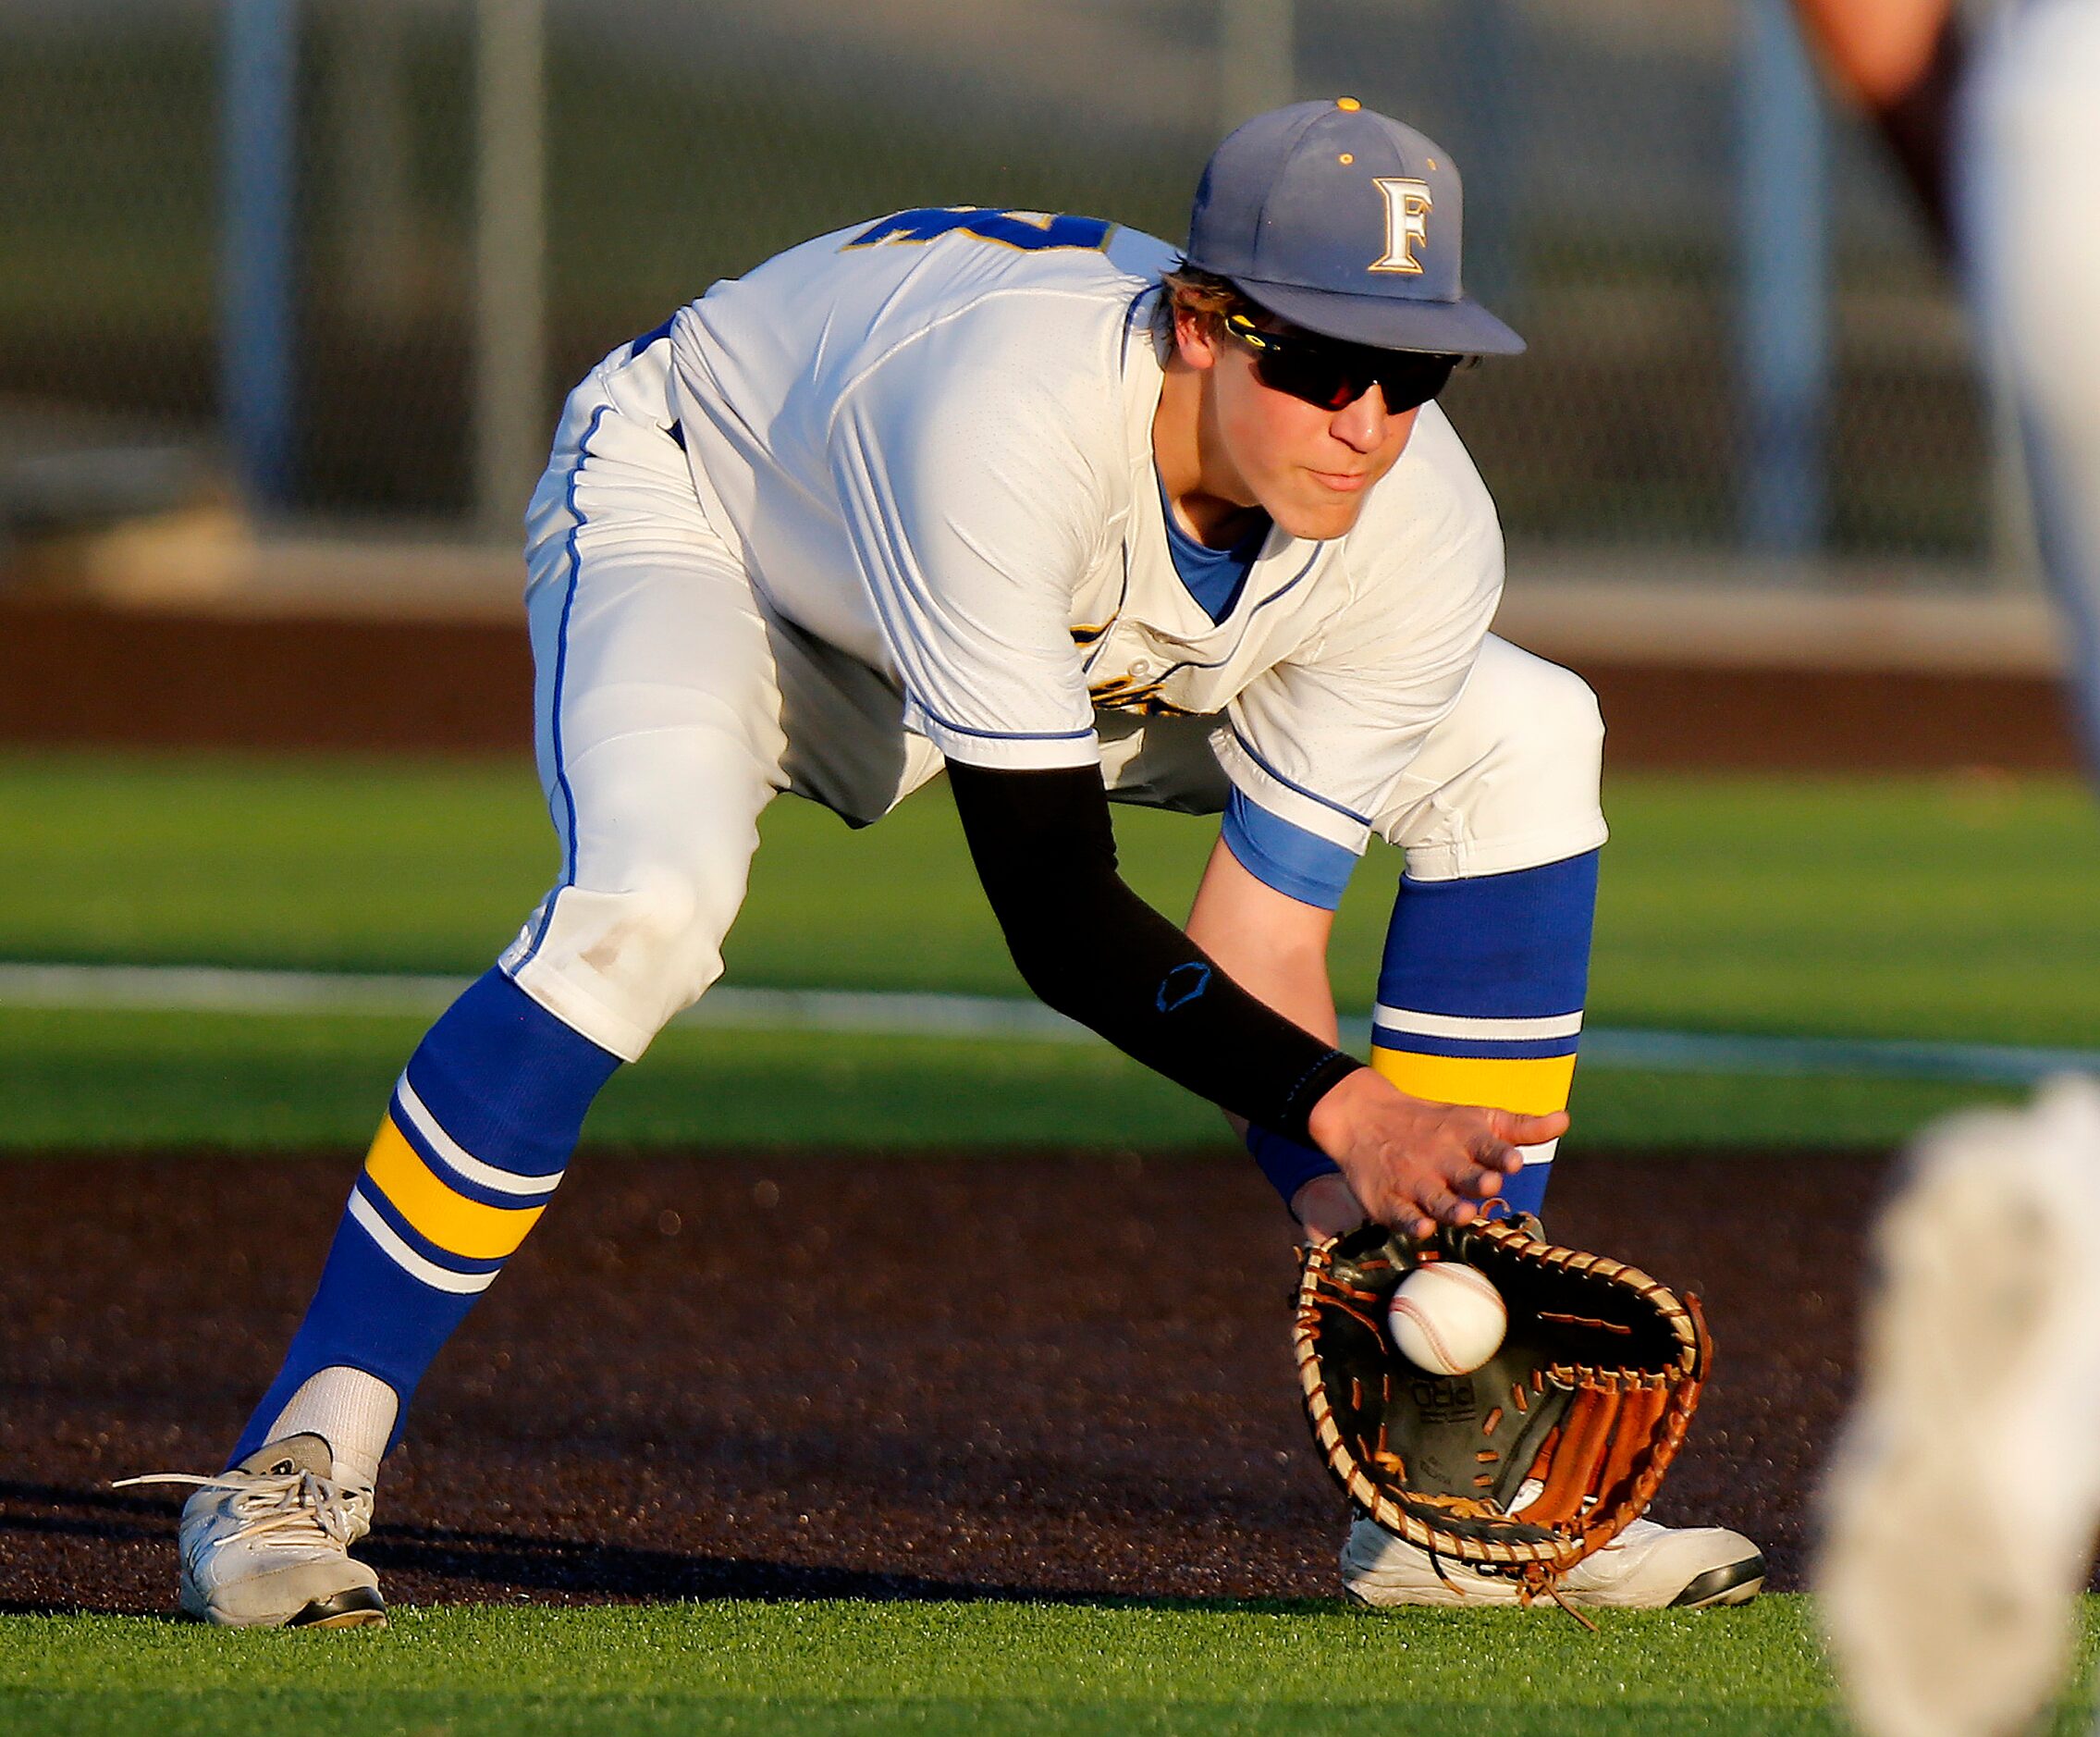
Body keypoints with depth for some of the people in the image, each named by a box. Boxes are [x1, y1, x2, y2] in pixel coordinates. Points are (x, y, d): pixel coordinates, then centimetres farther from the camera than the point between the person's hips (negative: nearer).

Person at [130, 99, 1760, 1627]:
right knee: (645, 910, -37)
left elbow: (1261, 941, -20)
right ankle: (295, 1469, -23)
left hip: (1087, 646, 6)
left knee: (1525, 744, -5)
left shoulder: (1420, 539, -26)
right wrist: (1342, 1111, -49)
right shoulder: (1006, 417, -43)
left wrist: (1360, 1207, -33)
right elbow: (1058, 917, -40)